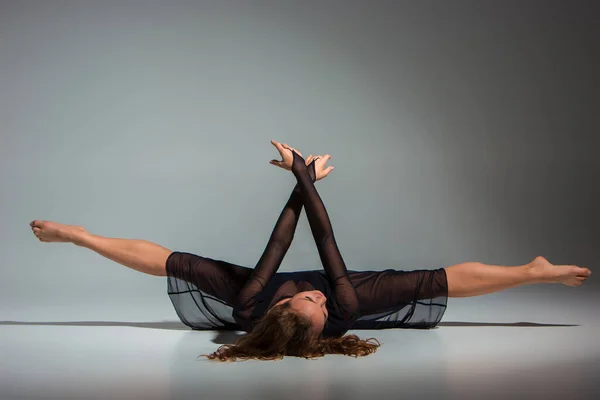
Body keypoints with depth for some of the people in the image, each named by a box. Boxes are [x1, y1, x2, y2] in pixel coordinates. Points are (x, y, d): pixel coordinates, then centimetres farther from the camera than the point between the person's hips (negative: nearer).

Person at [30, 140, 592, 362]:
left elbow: (279, 240, -37)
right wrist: (306, 178, -34)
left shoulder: (250, 307, -42)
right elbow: (326, 243, -40)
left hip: (258, 295, 1)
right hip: (351, 293, -1)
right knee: (441, 279, -5)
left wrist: (303, 180, -32)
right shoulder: (345, 310, -45)